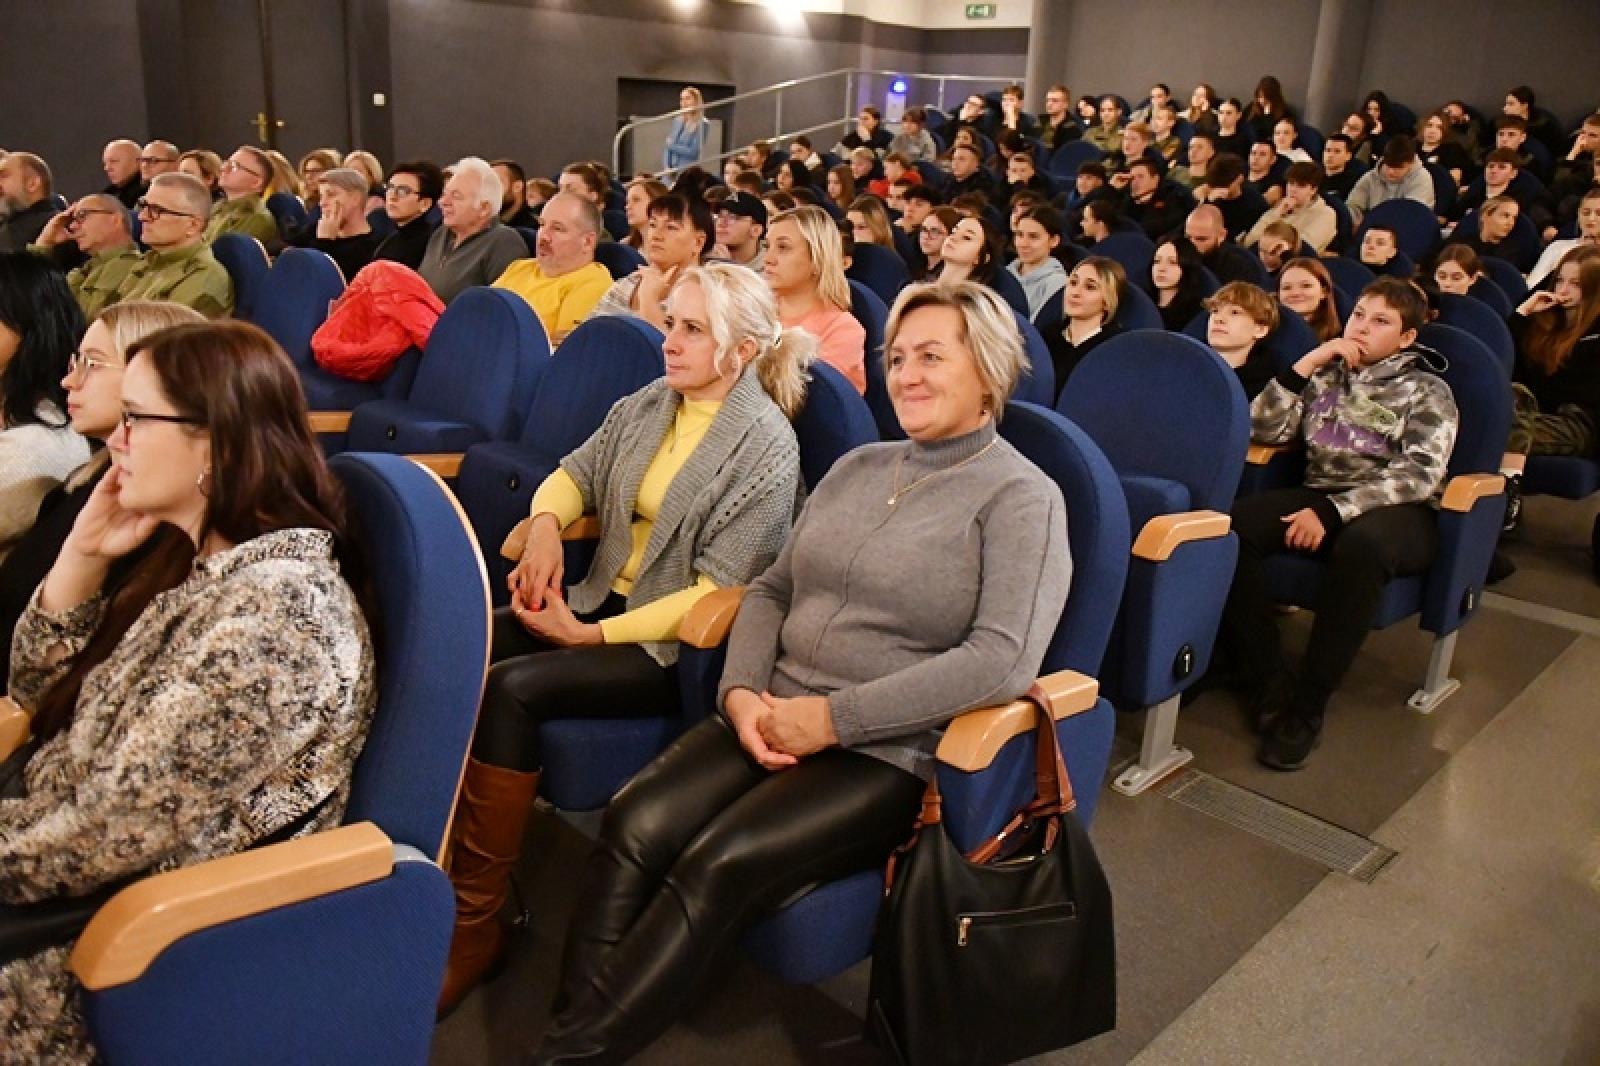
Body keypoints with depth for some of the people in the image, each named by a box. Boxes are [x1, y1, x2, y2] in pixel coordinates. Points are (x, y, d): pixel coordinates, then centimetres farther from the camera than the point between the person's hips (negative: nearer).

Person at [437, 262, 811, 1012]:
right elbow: (575, 471, 16)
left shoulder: (766, 447, -13)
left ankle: (473, 923, -13)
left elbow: (719, 592, -17)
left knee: (511, 688, -26)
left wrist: (592, 636, -19)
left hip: (677, 646, -7)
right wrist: (545, 523, -9)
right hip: (605, 597, 7)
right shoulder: (648, 404, 9)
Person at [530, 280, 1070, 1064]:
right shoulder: (857, 467, 16)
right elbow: (771, 589, 16)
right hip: (773, 718, 6)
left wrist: (834, 718, -19)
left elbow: (1003, 661, -19)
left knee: (717, 869, -27)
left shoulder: (1021, 498, -5)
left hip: (889, 753, -5)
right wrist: (742, 692, -5)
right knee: (633, 828, -20)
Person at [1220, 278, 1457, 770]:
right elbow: (1261, 431, 8)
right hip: (1318, 497, 4)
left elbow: (1419, 475, -10)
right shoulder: (1326, 375, 18)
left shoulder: (1428, 392, 5)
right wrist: (1305, 364, -1)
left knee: (1361, 544, -42)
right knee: (1229, 526, -28)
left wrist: (1332, 511, -22)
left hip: (1395, 510, -3)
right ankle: (1268, 684, -24)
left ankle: (1306, 705, -32)